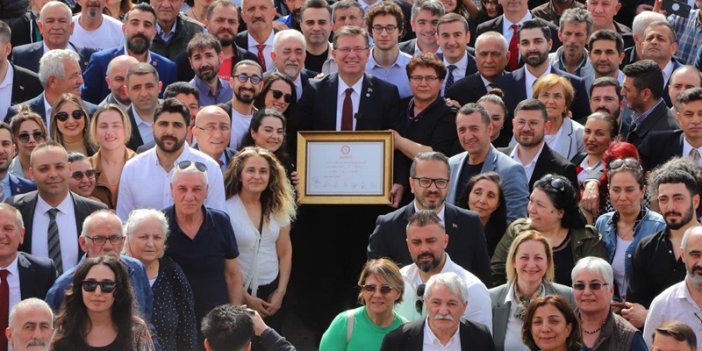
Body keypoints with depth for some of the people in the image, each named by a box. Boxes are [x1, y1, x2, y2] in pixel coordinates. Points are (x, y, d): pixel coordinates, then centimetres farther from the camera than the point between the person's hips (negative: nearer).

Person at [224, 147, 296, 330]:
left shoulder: (277, 209, 3)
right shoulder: (227, 210, -13)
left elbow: (285, 252, 8)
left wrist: (281, 292, 0)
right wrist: (245, 298, -10)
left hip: (271, 291, 4)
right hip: (239, 294, -4)